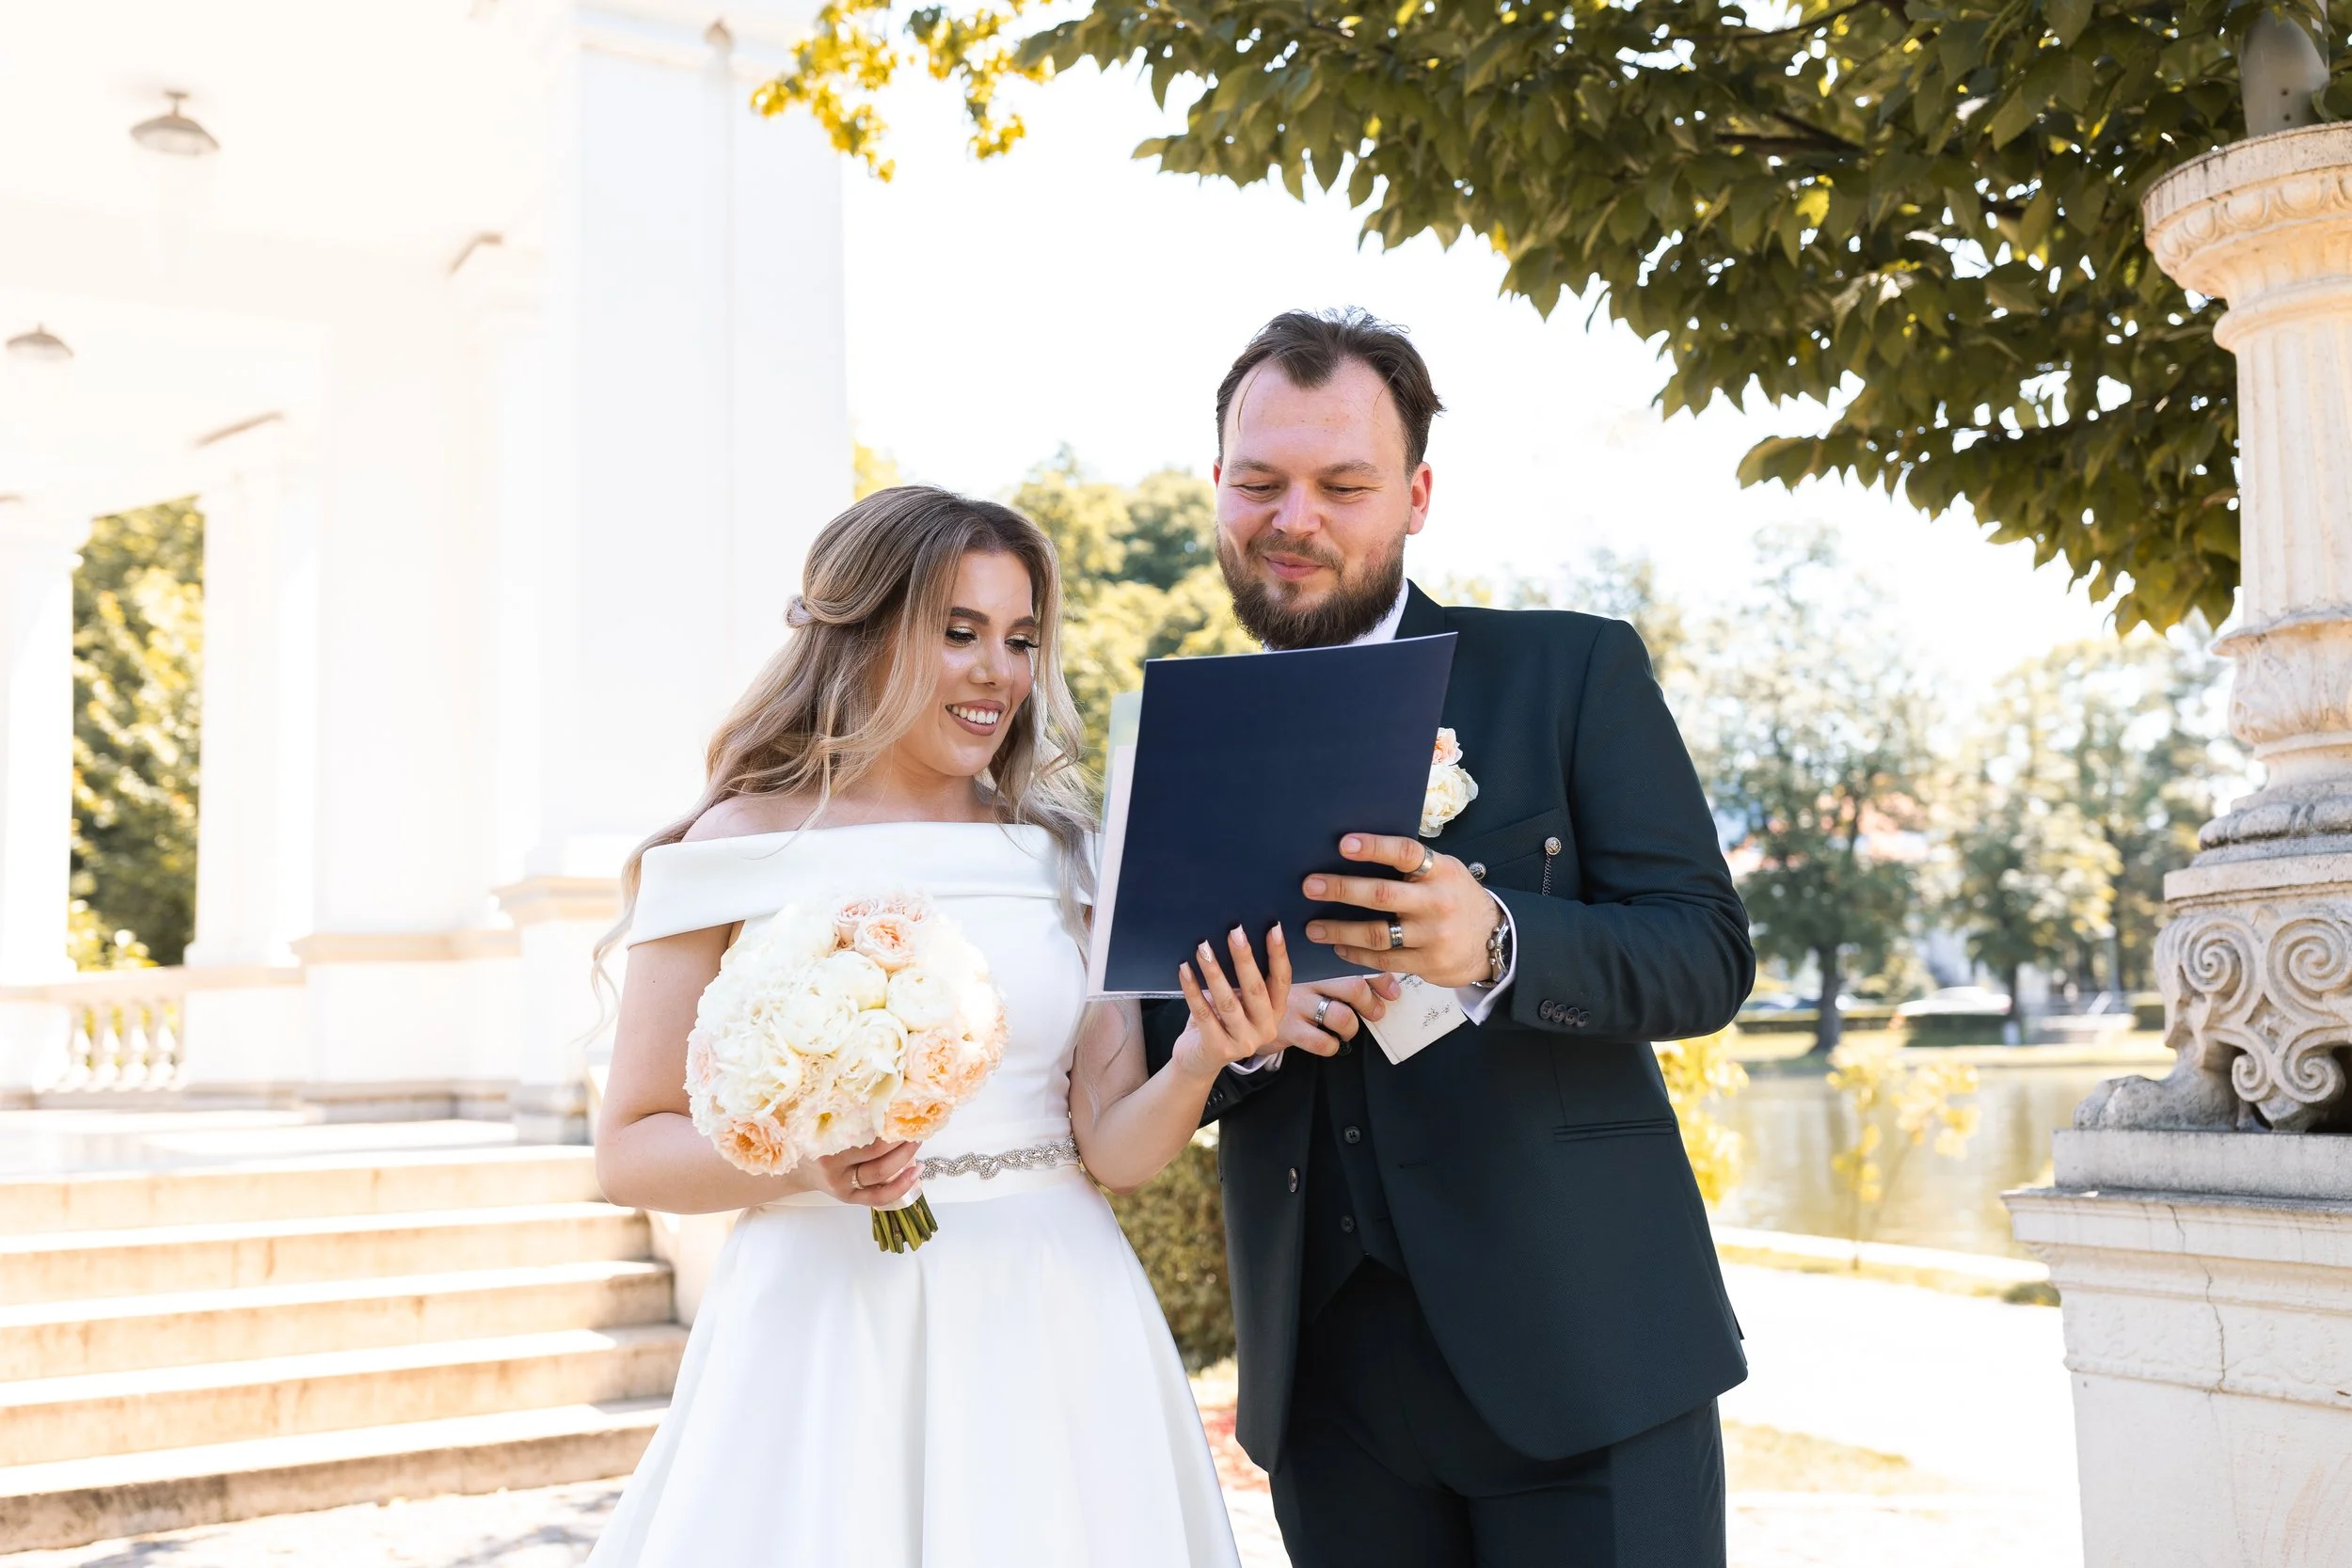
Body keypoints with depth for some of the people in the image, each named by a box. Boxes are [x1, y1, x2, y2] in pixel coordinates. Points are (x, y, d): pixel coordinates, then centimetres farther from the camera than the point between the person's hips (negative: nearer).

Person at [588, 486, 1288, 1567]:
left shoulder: (1065, 850, 5)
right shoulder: (739, 848, -3)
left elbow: (1115, 1147, 1)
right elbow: (629, 1147, -2)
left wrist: (1199, 1062, -19)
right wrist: (801, 1162, -19)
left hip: (1049, 1331, 3)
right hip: (824, 1332, -2)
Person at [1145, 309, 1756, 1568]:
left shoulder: (1573, 671, -1)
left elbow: (1709, 952, -8)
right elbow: (1149, 1059, 7)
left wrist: (1495, 944, -26)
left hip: (1576, 1347, -2)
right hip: (1323, 1377, 3)